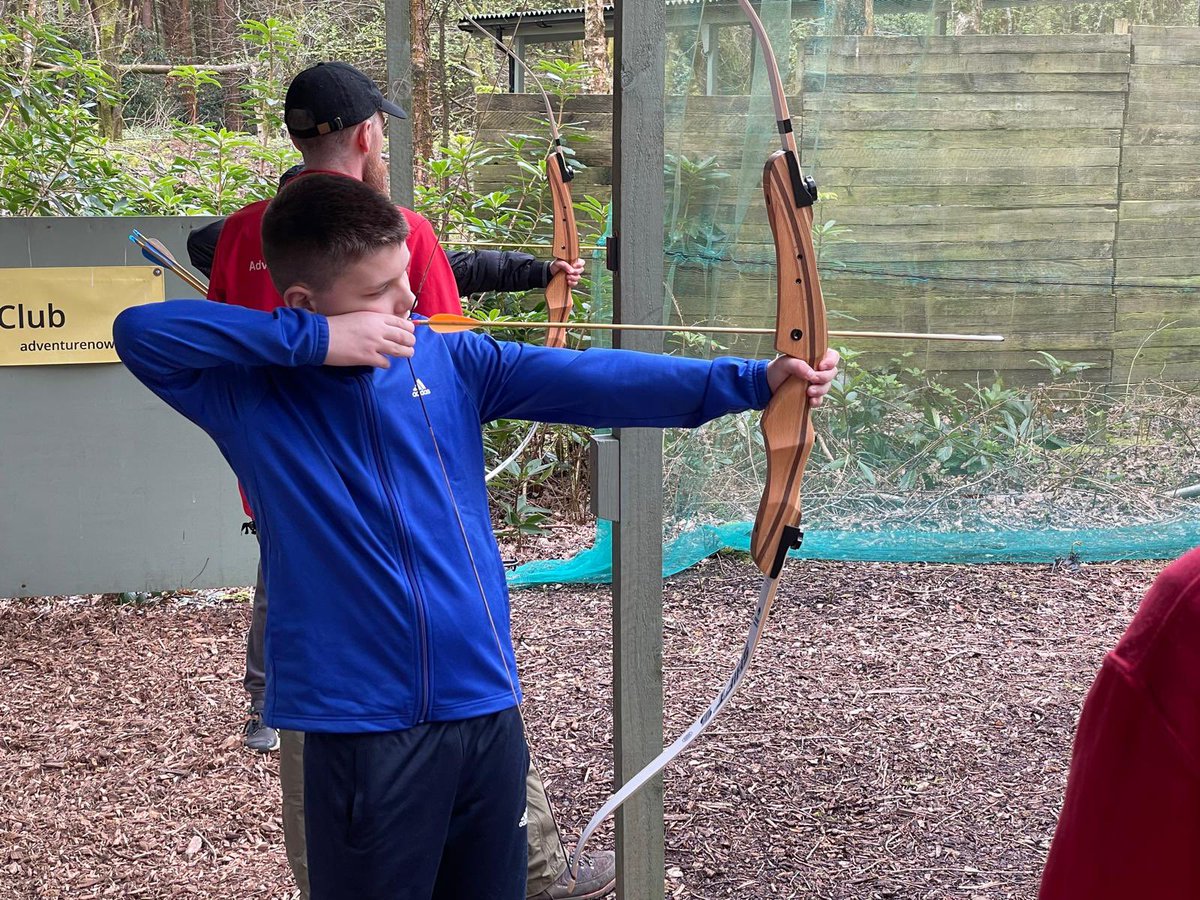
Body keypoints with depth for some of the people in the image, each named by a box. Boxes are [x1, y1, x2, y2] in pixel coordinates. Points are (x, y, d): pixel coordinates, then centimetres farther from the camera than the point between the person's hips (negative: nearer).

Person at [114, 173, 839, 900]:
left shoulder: (449, 361, 2)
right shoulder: (251, 390, -5)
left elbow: (590, 381, -5)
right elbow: (139, 330, -18)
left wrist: (752, 381, -14)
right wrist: (310, 341, -20)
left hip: (489, 707, 4)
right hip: (363, 725, -4)